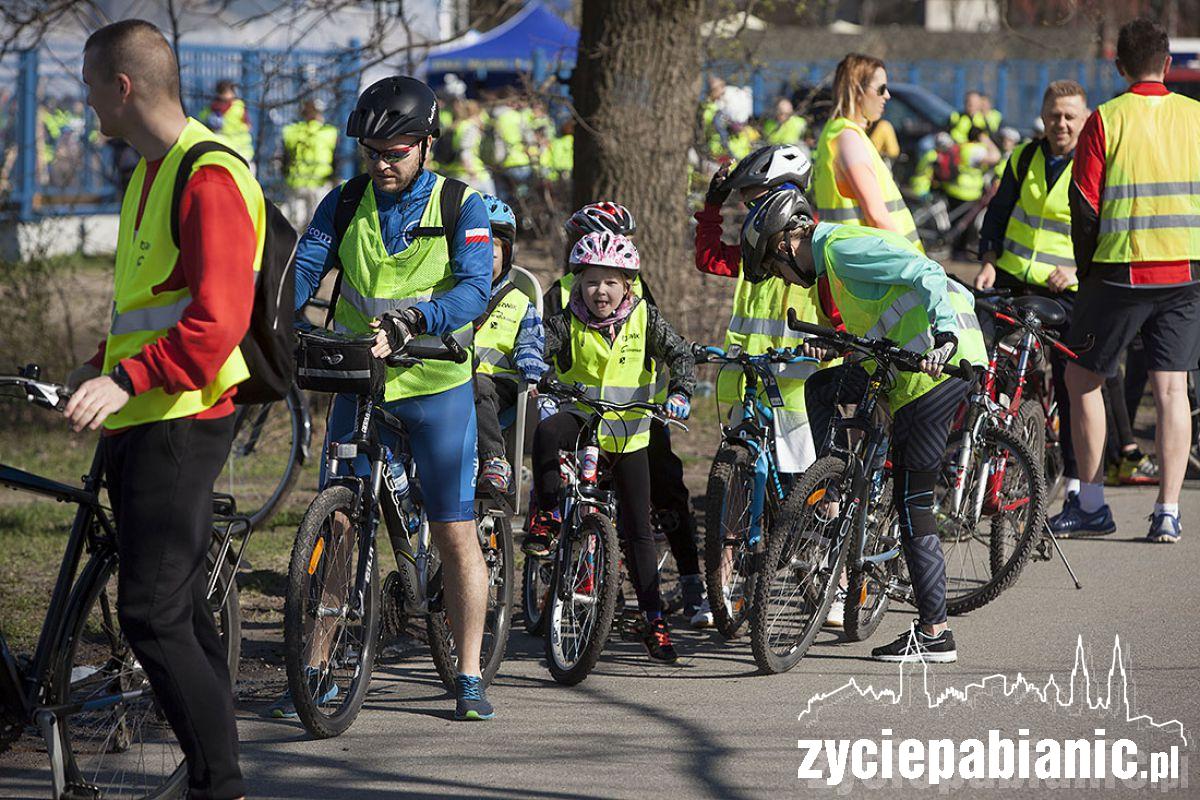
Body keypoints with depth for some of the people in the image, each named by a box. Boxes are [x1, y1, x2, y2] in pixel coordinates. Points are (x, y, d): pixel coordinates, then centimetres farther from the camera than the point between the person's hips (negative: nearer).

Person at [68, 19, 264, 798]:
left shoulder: (210, 178, -16)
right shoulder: (149, 175, 16)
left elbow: (218, 320, -26)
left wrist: (126, 379, -33)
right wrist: (101, 367, 22)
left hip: (179, 423, -10)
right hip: (138, 422, 10)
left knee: (153, 615, -13)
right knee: (183, 611, 11)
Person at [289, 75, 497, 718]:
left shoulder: (462, 207, -6)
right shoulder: (345, 204, 3)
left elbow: (475, 289, -20)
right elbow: (304, 267, -7)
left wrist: (414, 316, -38)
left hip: (436, 384, -2)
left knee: (455, 534, -2)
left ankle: (469, 679, 5)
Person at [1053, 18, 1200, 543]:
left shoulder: (1107, 119, -6)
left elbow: (1084, 203, -7)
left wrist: (1087, 270, 5)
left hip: (1122, 271, -3)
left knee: (1083, 377, 12)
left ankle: (1092, 505, 11)